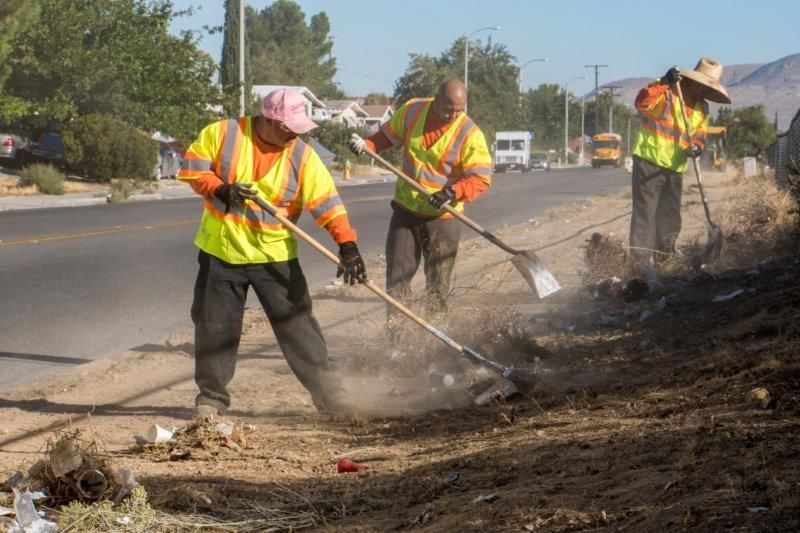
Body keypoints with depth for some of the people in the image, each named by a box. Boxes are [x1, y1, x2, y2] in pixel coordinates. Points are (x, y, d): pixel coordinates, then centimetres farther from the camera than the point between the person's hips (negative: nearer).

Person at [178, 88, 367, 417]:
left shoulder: (301, 155, -7)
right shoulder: (221, 134, -8)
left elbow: (327, 202, -13)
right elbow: (192, 167, -3)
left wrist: (347, 244, -25)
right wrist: (220, 189, -20)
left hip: (274, 256, 0)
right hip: (220, 251, 0)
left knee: (296, 324, 0)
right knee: (214, 326, 7)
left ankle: (328, 393, 7)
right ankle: (211, 395, 21)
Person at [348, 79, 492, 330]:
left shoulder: (470, 134, -15)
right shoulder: (412, 111, -4)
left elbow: (481, 178, -18)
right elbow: (387, 135, 13)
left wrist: (453, 192, -34)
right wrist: (365, 144, -6)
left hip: (442, 217, -3)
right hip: (405, 208, 4)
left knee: (437, 283, 2)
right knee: (397, 274, 4)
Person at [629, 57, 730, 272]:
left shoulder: (702, 108, 12)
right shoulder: (667, 91, -11)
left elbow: (699, 134, 9)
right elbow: (642, 103, -27)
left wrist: (697, 146, -14)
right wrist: (663, 83, -39)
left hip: (675, 166, 7)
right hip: (649, 160, -7)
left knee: (670, 217, 14)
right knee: (645, 212, -9)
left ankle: (664, 258, 28)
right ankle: (640, 260, -10)